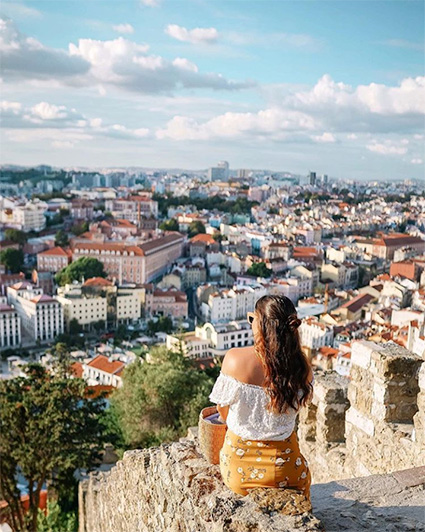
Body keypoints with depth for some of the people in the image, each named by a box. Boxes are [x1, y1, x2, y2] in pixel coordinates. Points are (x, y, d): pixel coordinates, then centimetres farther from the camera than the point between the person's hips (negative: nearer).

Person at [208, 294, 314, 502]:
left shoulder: (235, 359, -23)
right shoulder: (302, 366, -16)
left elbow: (222, 406, -8)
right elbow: (300, 402, 1)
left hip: (238, 470, -1)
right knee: (303, 475, 36)